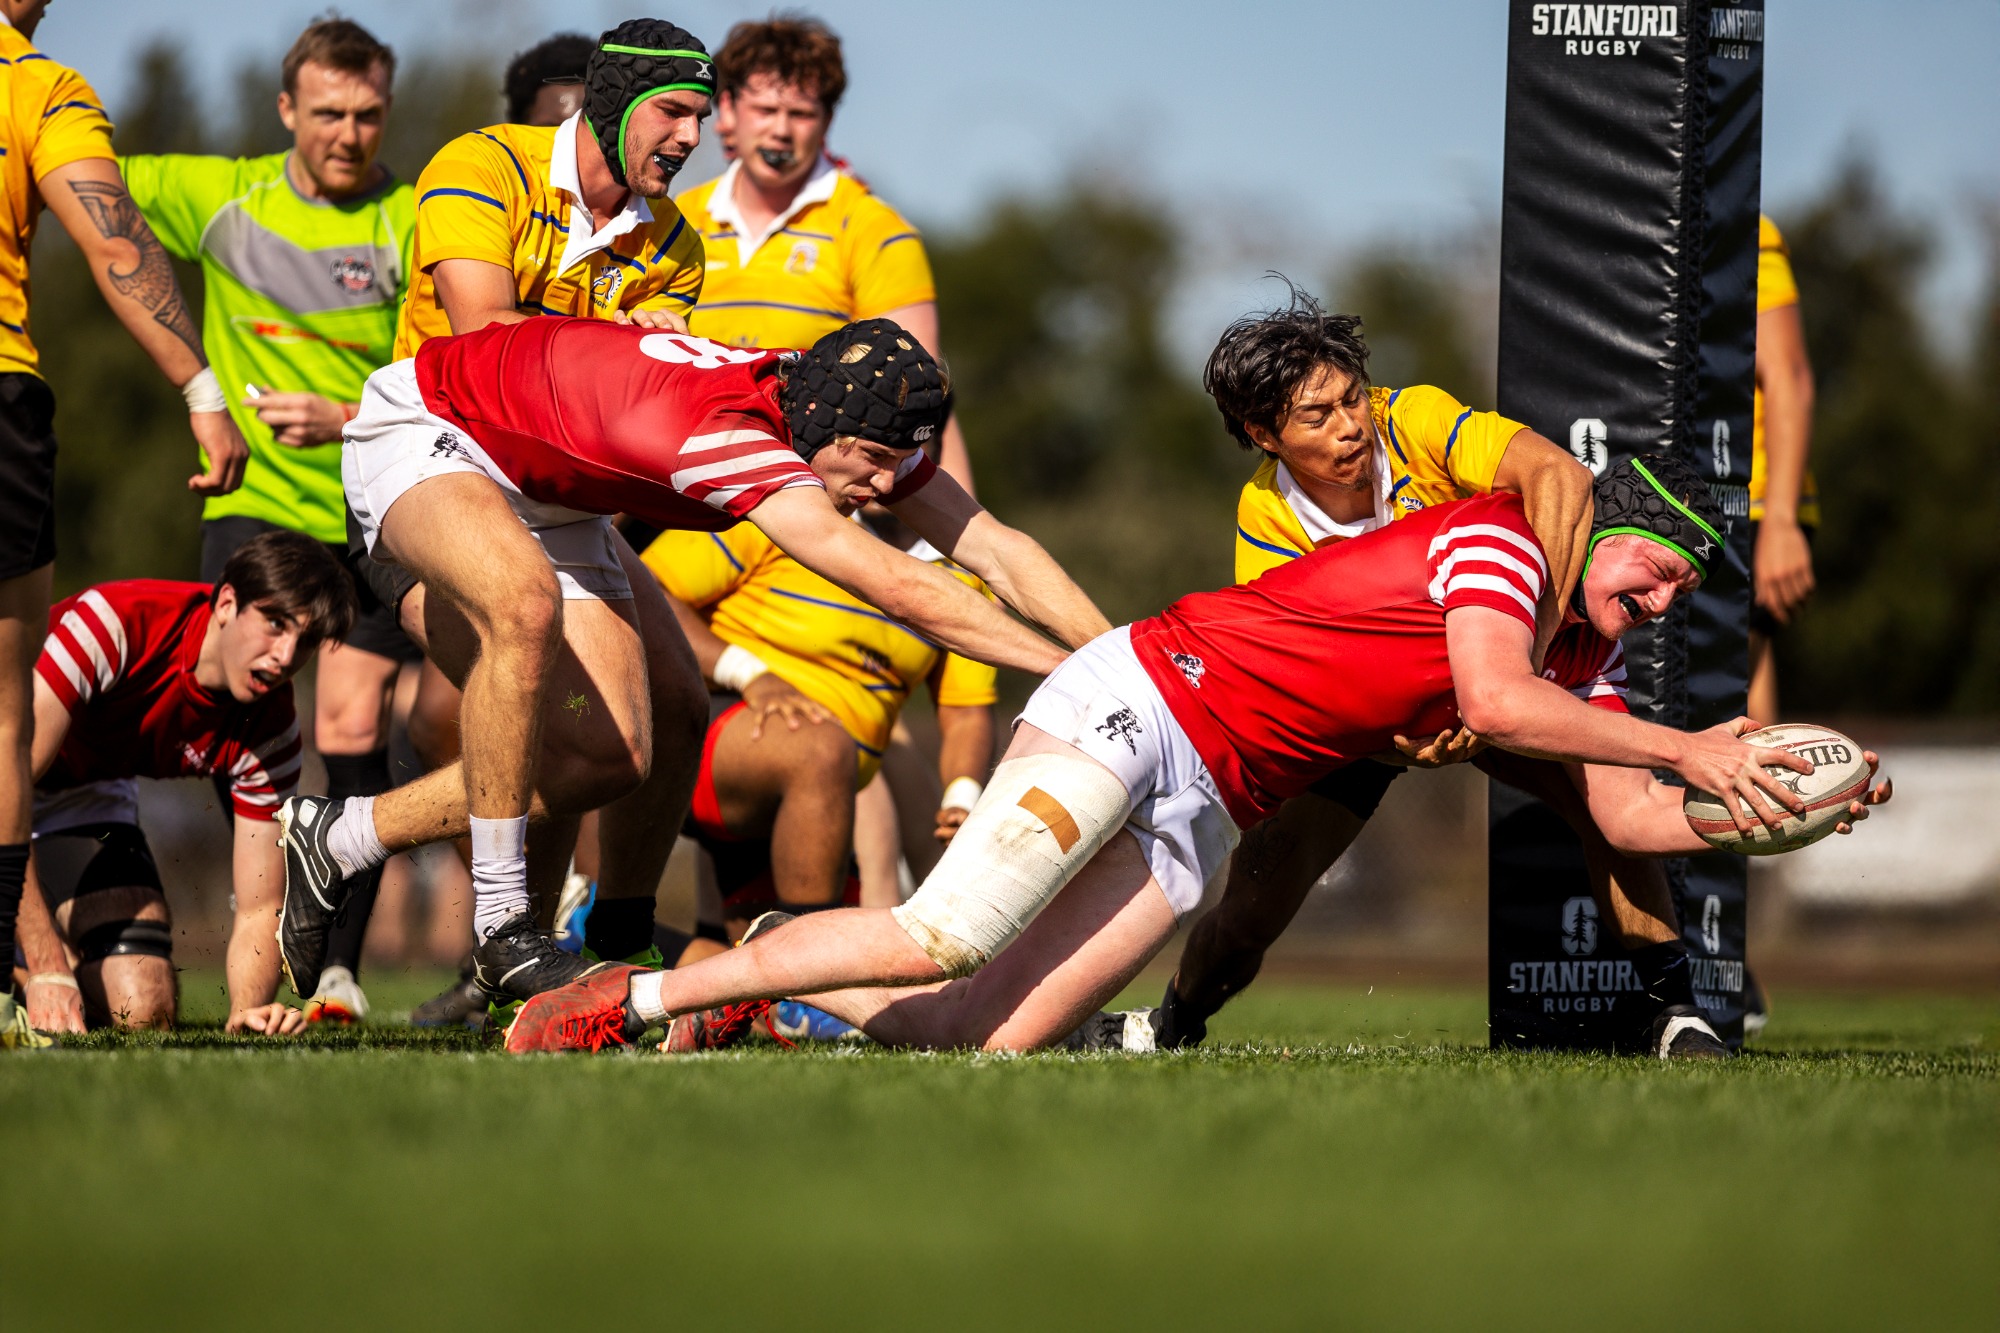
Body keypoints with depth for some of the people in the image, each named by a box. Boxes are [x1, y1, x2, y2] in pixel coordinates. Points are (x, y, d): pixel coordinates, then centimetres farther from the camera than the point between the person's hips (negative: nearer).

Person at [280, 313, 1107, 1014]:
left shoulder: (851, 426, -14)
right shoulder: (728, 430, -41)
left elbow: (994, 547, -10)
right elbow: (896, 588, -46)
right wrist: (1067, 669, -44)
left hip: (542, 494, 9)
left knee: (615, 759, -3)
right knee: (526, 605, -40)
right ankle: (500, 921, -30)